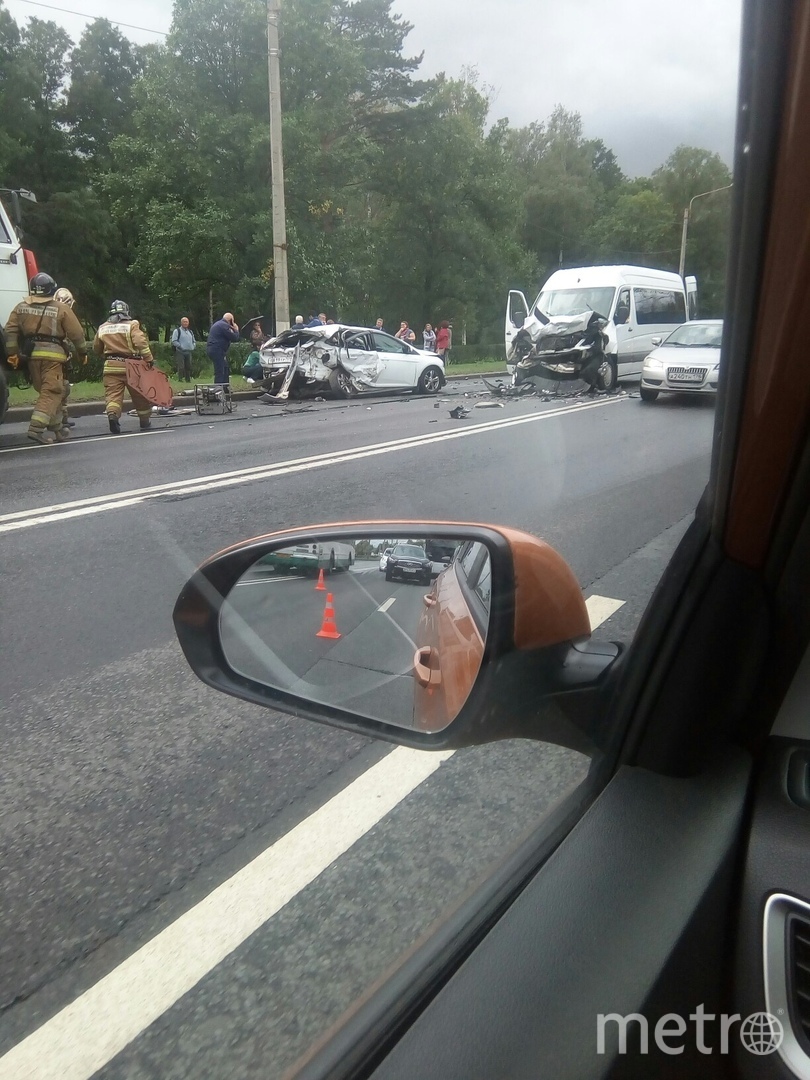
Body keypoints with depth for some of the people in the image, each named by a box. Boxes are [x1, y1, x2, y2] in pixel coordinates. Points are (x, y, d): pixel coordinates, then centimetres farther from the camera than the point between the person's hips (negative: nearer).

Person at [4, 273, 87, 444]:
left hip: (32, 355, 5)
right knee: (51, 392, -5)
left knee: (48, 391, 15)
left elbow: (11, 330, 6)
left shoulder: (21, 308, 11)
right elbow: (76, 333, 0)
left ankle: (57, 429, 22)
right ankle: (36, 427, -19)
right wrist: (83, 351, 12)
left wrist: (12, 353, 8)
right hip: (53, 355, -5)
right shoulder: (61, 309, -2)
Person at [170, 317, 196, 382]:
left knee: (188, 367, 7)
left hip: (188, 352, 6)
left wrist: (192, 347, 11)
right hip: (180, 352, -6)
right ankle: (180, 379, -6)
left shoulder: (190, 331, 18)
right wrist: (180, 346, -15)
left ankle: (188, 379, 15)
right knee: (181, 367, -10)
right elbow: (174, 341, -10)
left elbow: (194, 341, 27)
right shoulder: (177, 331, -2)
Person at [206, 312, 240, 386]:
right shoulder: (224, 325, -12)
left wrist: (233, 330, 12)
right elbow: (235, 338, -13)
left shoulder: (218, 324, 22)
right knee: (219, 372, -10)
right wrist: (236, 330, 4)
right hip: (217, 350, -11)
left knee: (225, 370, 17)